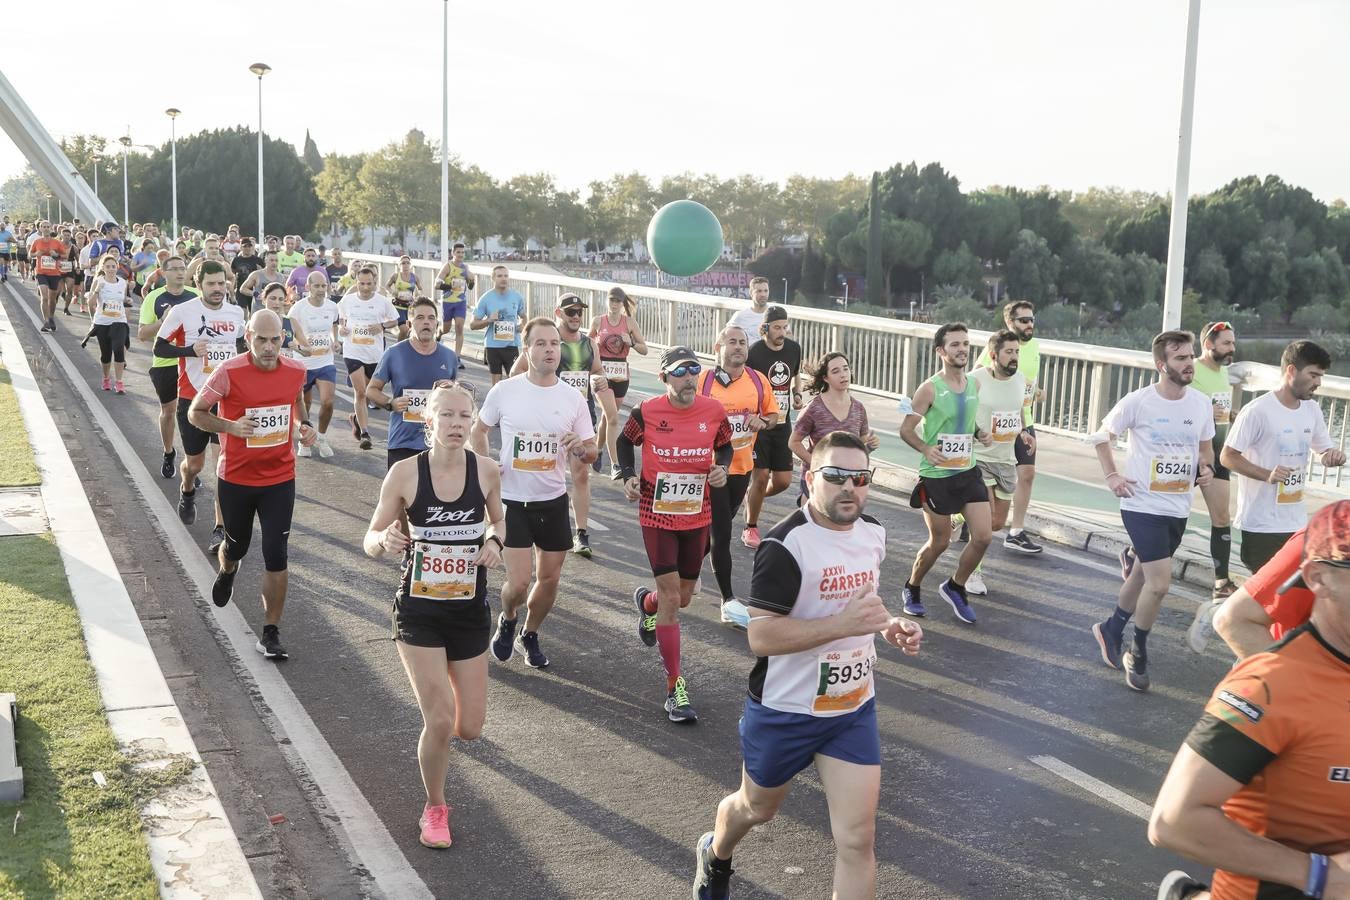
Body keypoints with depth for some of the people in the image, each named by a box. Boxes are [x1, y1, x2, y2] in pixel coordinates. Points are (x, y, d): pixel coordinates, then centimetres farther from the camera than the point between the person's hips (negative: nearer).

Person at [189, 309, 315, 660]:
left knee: (276, 556, -5)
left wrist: (304, 426, 0)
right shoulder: (229, 372, -17)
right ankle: (226, 572, 57)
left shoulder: (296, 371, -6)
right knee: (237, 546, 19)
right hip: (236, 479, -1)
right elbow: (195, 413, -6)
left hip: (280, 479, 1)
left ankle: (270, 634, 5)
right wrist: (230, 426, -23)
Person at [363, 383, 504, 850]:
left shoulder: (486, 470, -6)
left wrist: (494, 541, -8)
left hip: (470, 612, 3)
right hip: (419, 613, -3)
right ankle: (434, 809, 17)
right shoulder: (405, 472, -12)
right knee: (440, 722, -11)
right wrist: (386, 539, -27)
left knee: (469, 728, 6)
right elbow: (371, 542, -4)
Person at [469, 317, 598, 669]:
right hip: (512, 500, -2)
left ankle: (530, 635, 37)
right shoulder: (504, 390, -7)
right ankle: (507, 621, 26)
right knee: (519, 583, -8)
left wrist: (581, 448, -21)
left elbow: (591, 453, 2)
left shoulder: (573, 398, -4)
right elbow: (478, 431, 9)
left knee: (549, 578, 11)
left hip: (553, 500, 3)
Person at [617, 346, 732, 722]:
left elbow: (724, 447, 12)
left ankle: (646, 602, 54)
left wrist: (721, 469, -9)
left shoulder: (713, 411, -5)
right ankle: (675, 687, 0)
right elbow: (625, 442, 8)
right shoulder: (647, 412, -10)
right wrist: (628, 476, -8)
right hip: (657, 515, -3)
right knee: (671, 596, -8)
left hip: (697, 516, 3)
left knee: (683, 596, 15)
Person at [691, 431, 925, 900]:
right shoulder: (786, 544, -23)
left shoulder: (873, 532, 0)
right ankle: (715, 855, 58)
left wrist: (889, 626, -2)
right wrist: (843, 623, -35)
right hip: (784, 711, -4)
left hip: (855, 708, 5)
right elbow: (761, 636, -27)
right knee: (757, 809, 22)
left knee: (857, 840, -3)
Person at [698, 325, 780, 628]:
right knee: (721, 531, -5)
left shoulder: (758, 381, 1)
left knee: (718, 526, 20)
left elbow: (773, 413, 13)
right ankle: (729, 600, 1)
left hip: (742, 466, 5)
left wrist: (762, 421, -9)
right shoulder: (703, 381, -11)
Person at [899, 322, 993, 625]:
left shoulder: (974, 385, 6)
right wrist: (925, 449, -27)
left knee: (983, 537, -2)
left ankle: (955, 587, 22)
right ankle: (912, 589, 31)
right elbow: (906, 429, -9)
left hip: (968, 472, 5)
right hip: (936, 475, -5)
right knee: (939, 542, 4)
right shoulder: (930, 389, -13)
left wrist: (979, 433, 1)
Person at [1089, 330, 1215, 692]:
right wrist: (1112, 476, -8)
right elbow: (1103, 436, 1)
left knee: (1143, 575, 20)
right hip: (1143, 506, -6)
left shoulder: (1202, 403, -1)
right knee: (1160, 583, -12)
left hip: (1179, 509, 6)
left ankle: (1112, 630, 43)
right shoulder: (1138, 401, -14)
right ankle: (1138, 653, 10)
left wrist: (1206, 467, -4)